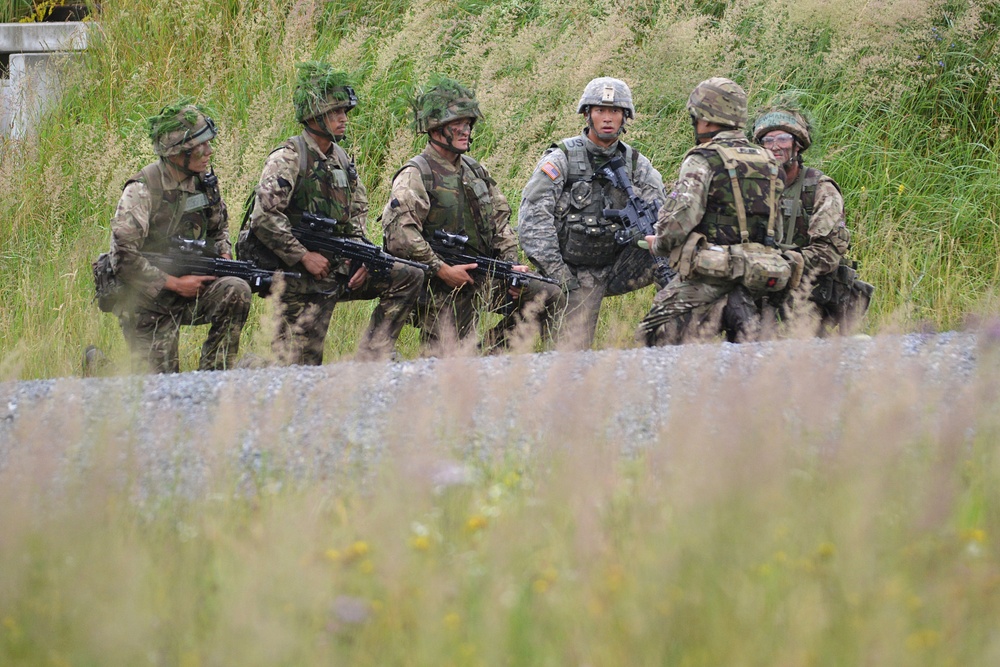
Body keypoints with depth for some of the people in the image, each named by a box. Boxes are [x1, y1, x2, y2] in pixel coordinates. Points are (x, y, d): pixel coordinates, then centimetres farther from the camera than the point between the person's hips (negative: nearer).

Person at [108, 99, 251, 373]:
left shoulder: (204, 180, 1)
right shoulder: (142, 191, -21)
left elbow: (219, 227, 21)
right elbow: (123, 259, -25)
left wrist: (224, 256, -1)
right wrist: (174, 283, -21)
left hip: (187, 291, 6)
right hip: (147, 303, -6)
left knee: (236, 291, -23)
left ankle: (211, 374, -10)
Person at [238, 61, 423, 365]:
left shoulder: (341, 159, 11)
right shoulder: (288, 158, -13)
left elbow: (358, 212, 20)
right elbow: (264, 217, -22)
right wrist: (304, 256, -20)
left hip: (338, 268, 7)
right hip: (301, 279, -7)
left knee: (408, 278, 0)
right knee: (301, 364, -9)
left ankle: (374, 354, 2)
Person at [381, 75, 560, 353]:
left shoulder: (474, 170, 14)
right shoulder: (415, 176, -10)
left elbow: (500, 221, 17)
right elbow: (399, 235, -22)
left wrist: (511, 265, 1)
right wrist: (442, 270, -23)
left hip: (484, 277, 7)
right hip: (443, 288, -7)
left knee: (549, 297, -6)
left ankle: (491, 348, 0)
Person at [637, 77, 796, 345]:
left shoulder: (703, 160, -8)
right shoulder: (768, 162, 14)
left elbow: (680, 218, -16)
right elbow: (775, 227, 19)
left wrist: (659, 245, 2)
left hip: (709, 277, -6)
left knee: (655, 337, -1)